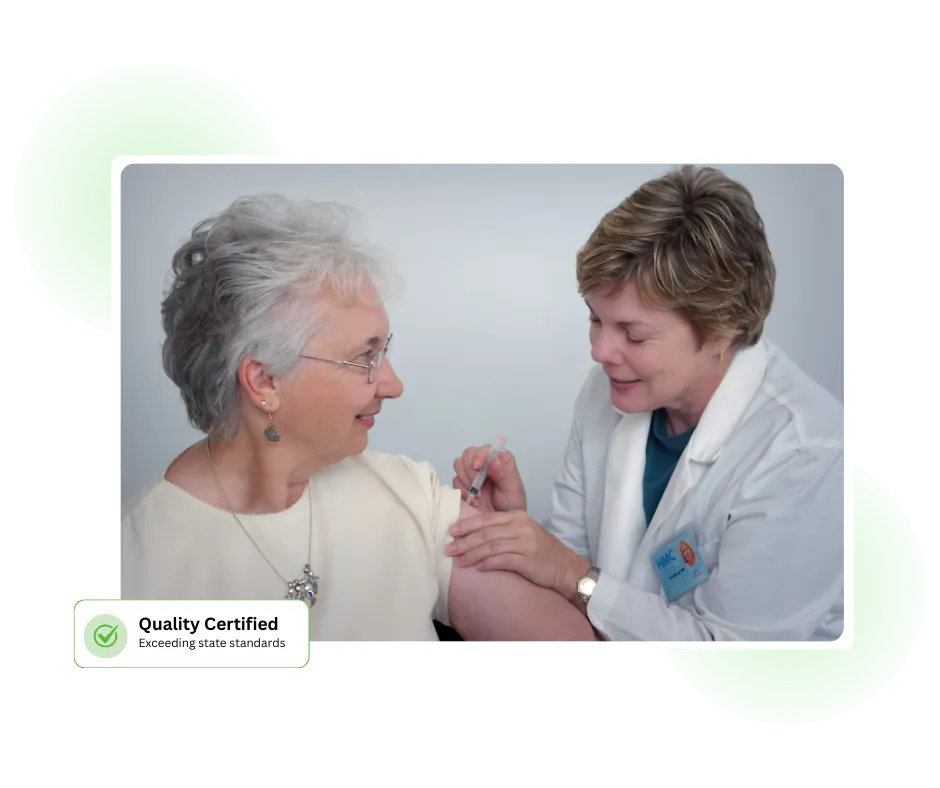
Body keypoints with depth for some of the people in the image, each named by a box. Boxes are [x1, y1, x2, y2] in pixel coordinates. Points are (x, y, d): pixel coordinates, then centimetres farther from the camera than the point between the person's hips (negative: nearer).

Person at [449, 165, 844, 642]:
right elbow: (572, 555, 0)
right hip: (602, 632, 4)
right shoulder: (609, 389, -7)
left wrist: (571, 575, -23)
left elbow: (730, 644, -19)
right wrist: (515, 523, -18)